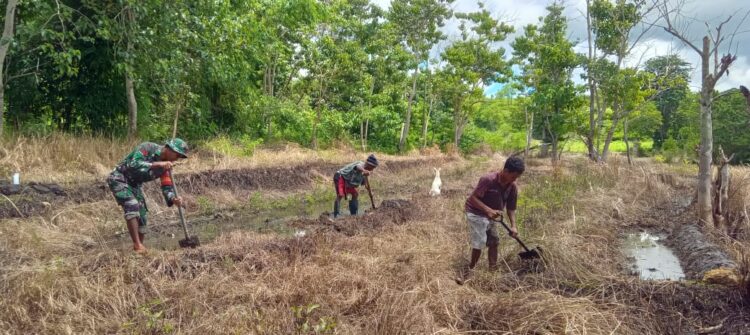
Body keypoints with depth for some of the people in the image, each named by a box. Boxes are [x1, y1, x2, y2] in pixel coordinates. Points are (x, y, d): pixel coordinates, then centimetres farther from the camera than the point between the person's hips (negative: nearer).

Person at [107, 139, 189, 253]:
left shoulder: (166, 165, -4)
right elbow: (133, 165, -39)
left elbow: (167, 187, -8)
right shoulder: (147, 148, -23)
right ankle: (137, 246, -25)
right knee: (132, 206, -27)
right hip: (119, 179, -8)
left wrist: (174, 199, -28)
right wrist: (156, 164, -45)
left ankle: (139, 247, 18)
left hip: (134, 184, 8)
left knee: (142, 217, 3)